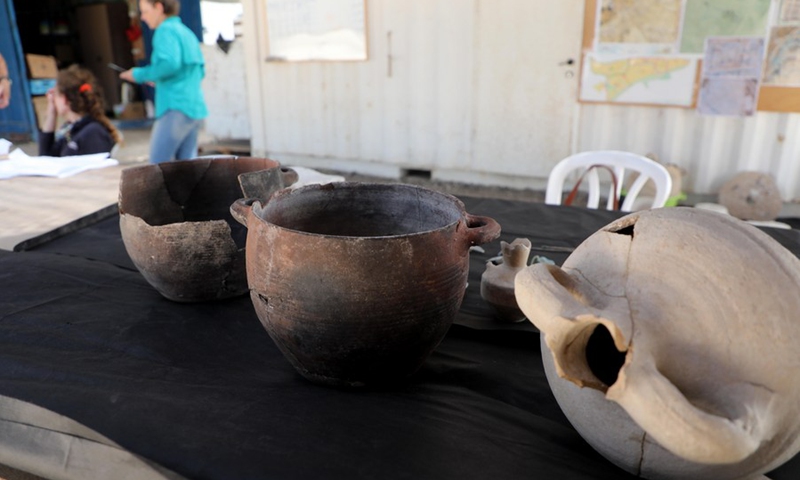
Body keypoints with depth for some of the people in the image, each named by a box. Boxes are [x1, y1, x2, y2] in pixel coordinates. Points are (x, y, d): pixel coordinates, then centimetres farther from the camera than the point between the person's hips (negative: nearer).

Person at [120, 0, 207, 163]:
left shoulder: (166, 30, -5)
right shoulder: (187, 32, 20)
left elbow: (170, 64, -21)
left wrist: (140, 74, -7)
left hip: (176, 108, -9)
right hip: (196, 107, 9)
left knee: (159, 164, -6)